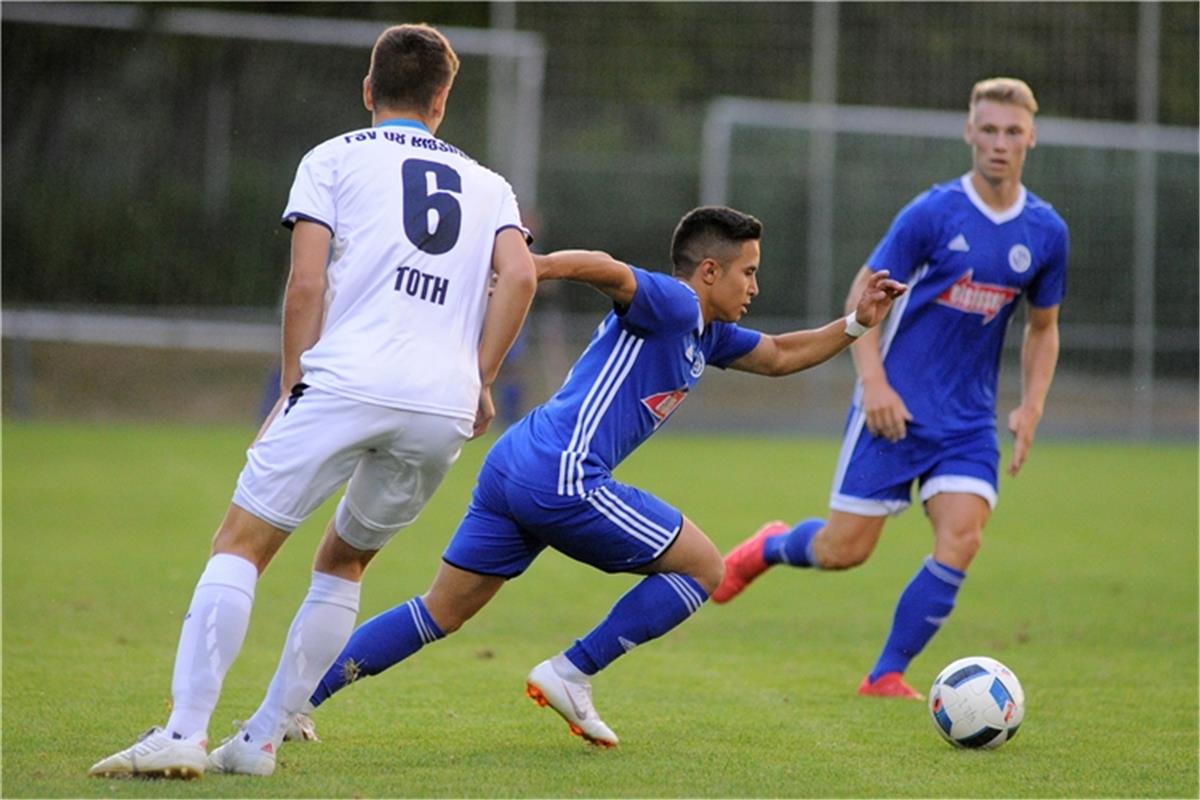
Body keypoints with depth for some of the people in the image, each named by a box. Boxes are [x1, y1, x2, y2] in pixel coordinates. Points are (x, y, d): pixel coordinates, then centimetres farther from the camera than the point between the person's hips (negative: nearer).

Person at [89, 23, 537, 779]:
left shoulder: (334, 159, 14)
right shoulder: (487, 186, 24)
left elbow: (306, 284, 3)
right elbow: (520, 275, 5)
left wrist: (293, 391, 10)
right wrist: (478, 382, 10)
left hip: (346, 381, -4)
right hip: (445, 408, 4)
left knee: (241, 544, -1)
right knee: (344, 561, 21)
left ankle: (185, 732, -16)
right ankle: (261, 740, 16)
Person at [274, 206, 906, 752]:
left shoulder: (706, 334, 23)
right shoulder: (673, 305, -6)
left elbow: (780, 357, 38)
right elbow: (608, 271, -25)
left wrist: (856, 323, 29)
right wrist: (532, 269, -42)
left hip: (513, 466, 10)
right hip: (563, 478, -10)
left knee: (442, 612, 12)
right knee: (703, 569, 3)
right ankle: (569, 675, 2)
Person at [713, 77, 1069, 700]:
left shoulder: (1046, 232, 3)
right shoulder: (933, 213, -10)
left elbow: (1043, 327, 16)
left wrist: (1031, 406, 3)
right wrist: (873, 381, -16)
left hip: (969, 419, 3)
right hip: (896, 407, -3)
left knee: (961, 539, -15)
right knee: (843, 550, -3)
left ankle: (886, 677, -2)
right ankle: (769, 547, 32)